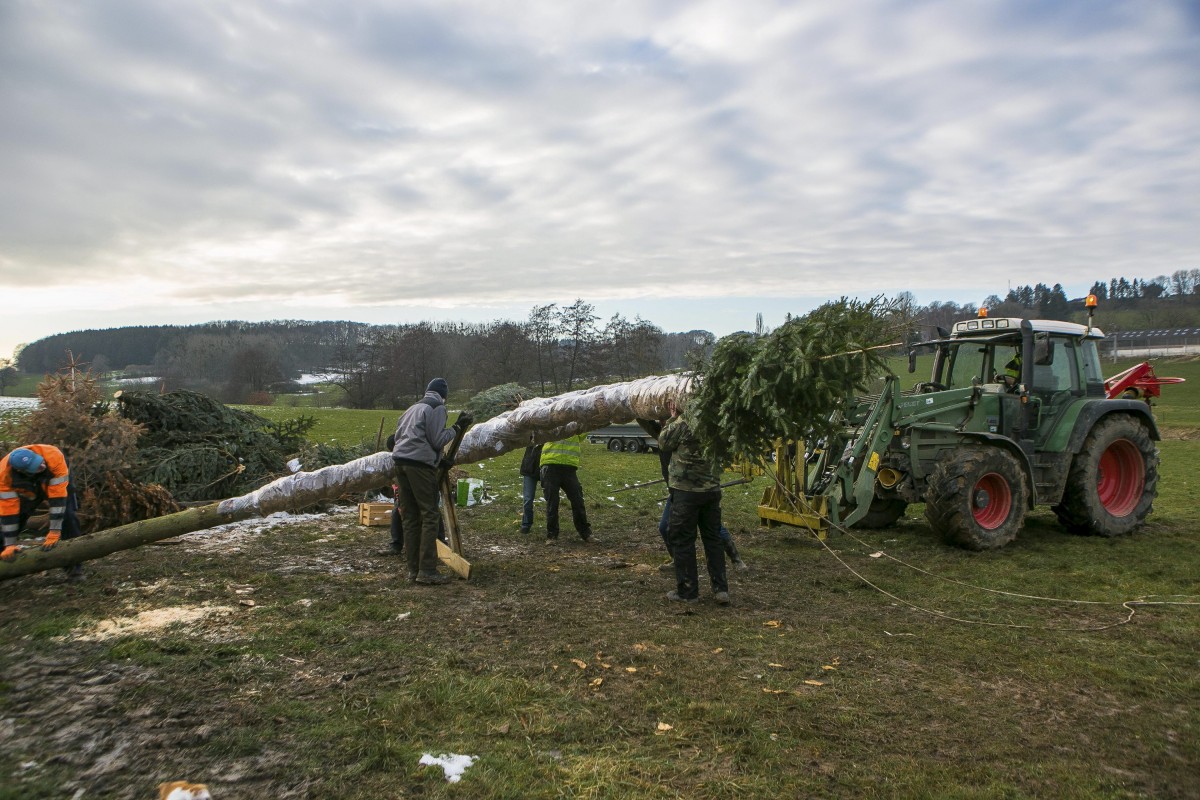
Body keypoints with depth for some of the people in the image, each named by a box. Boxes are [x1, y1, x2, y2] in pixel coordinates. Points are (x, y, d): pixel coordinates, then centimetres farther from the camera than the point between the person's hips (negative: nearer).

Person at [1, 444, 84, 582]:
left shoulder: (53, 456, -43)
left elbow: (58, 495, -40)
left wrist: (54, 532, -39)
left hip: (56, 483, -2)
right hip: (27, 491, 2)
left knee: (67, 517, -19)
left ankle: (74, 566, -9)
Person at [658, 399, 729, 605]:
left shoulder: (683, 423, -16)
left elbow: (664, 442, -1)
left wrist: (672, 418, 10)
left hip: (687, 490, -6)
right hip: (713, 489, 6)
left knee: (682, 540, 5)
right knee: (713, 539, 14)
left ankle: (687, 591, 11)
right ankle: (721, 589, 15)